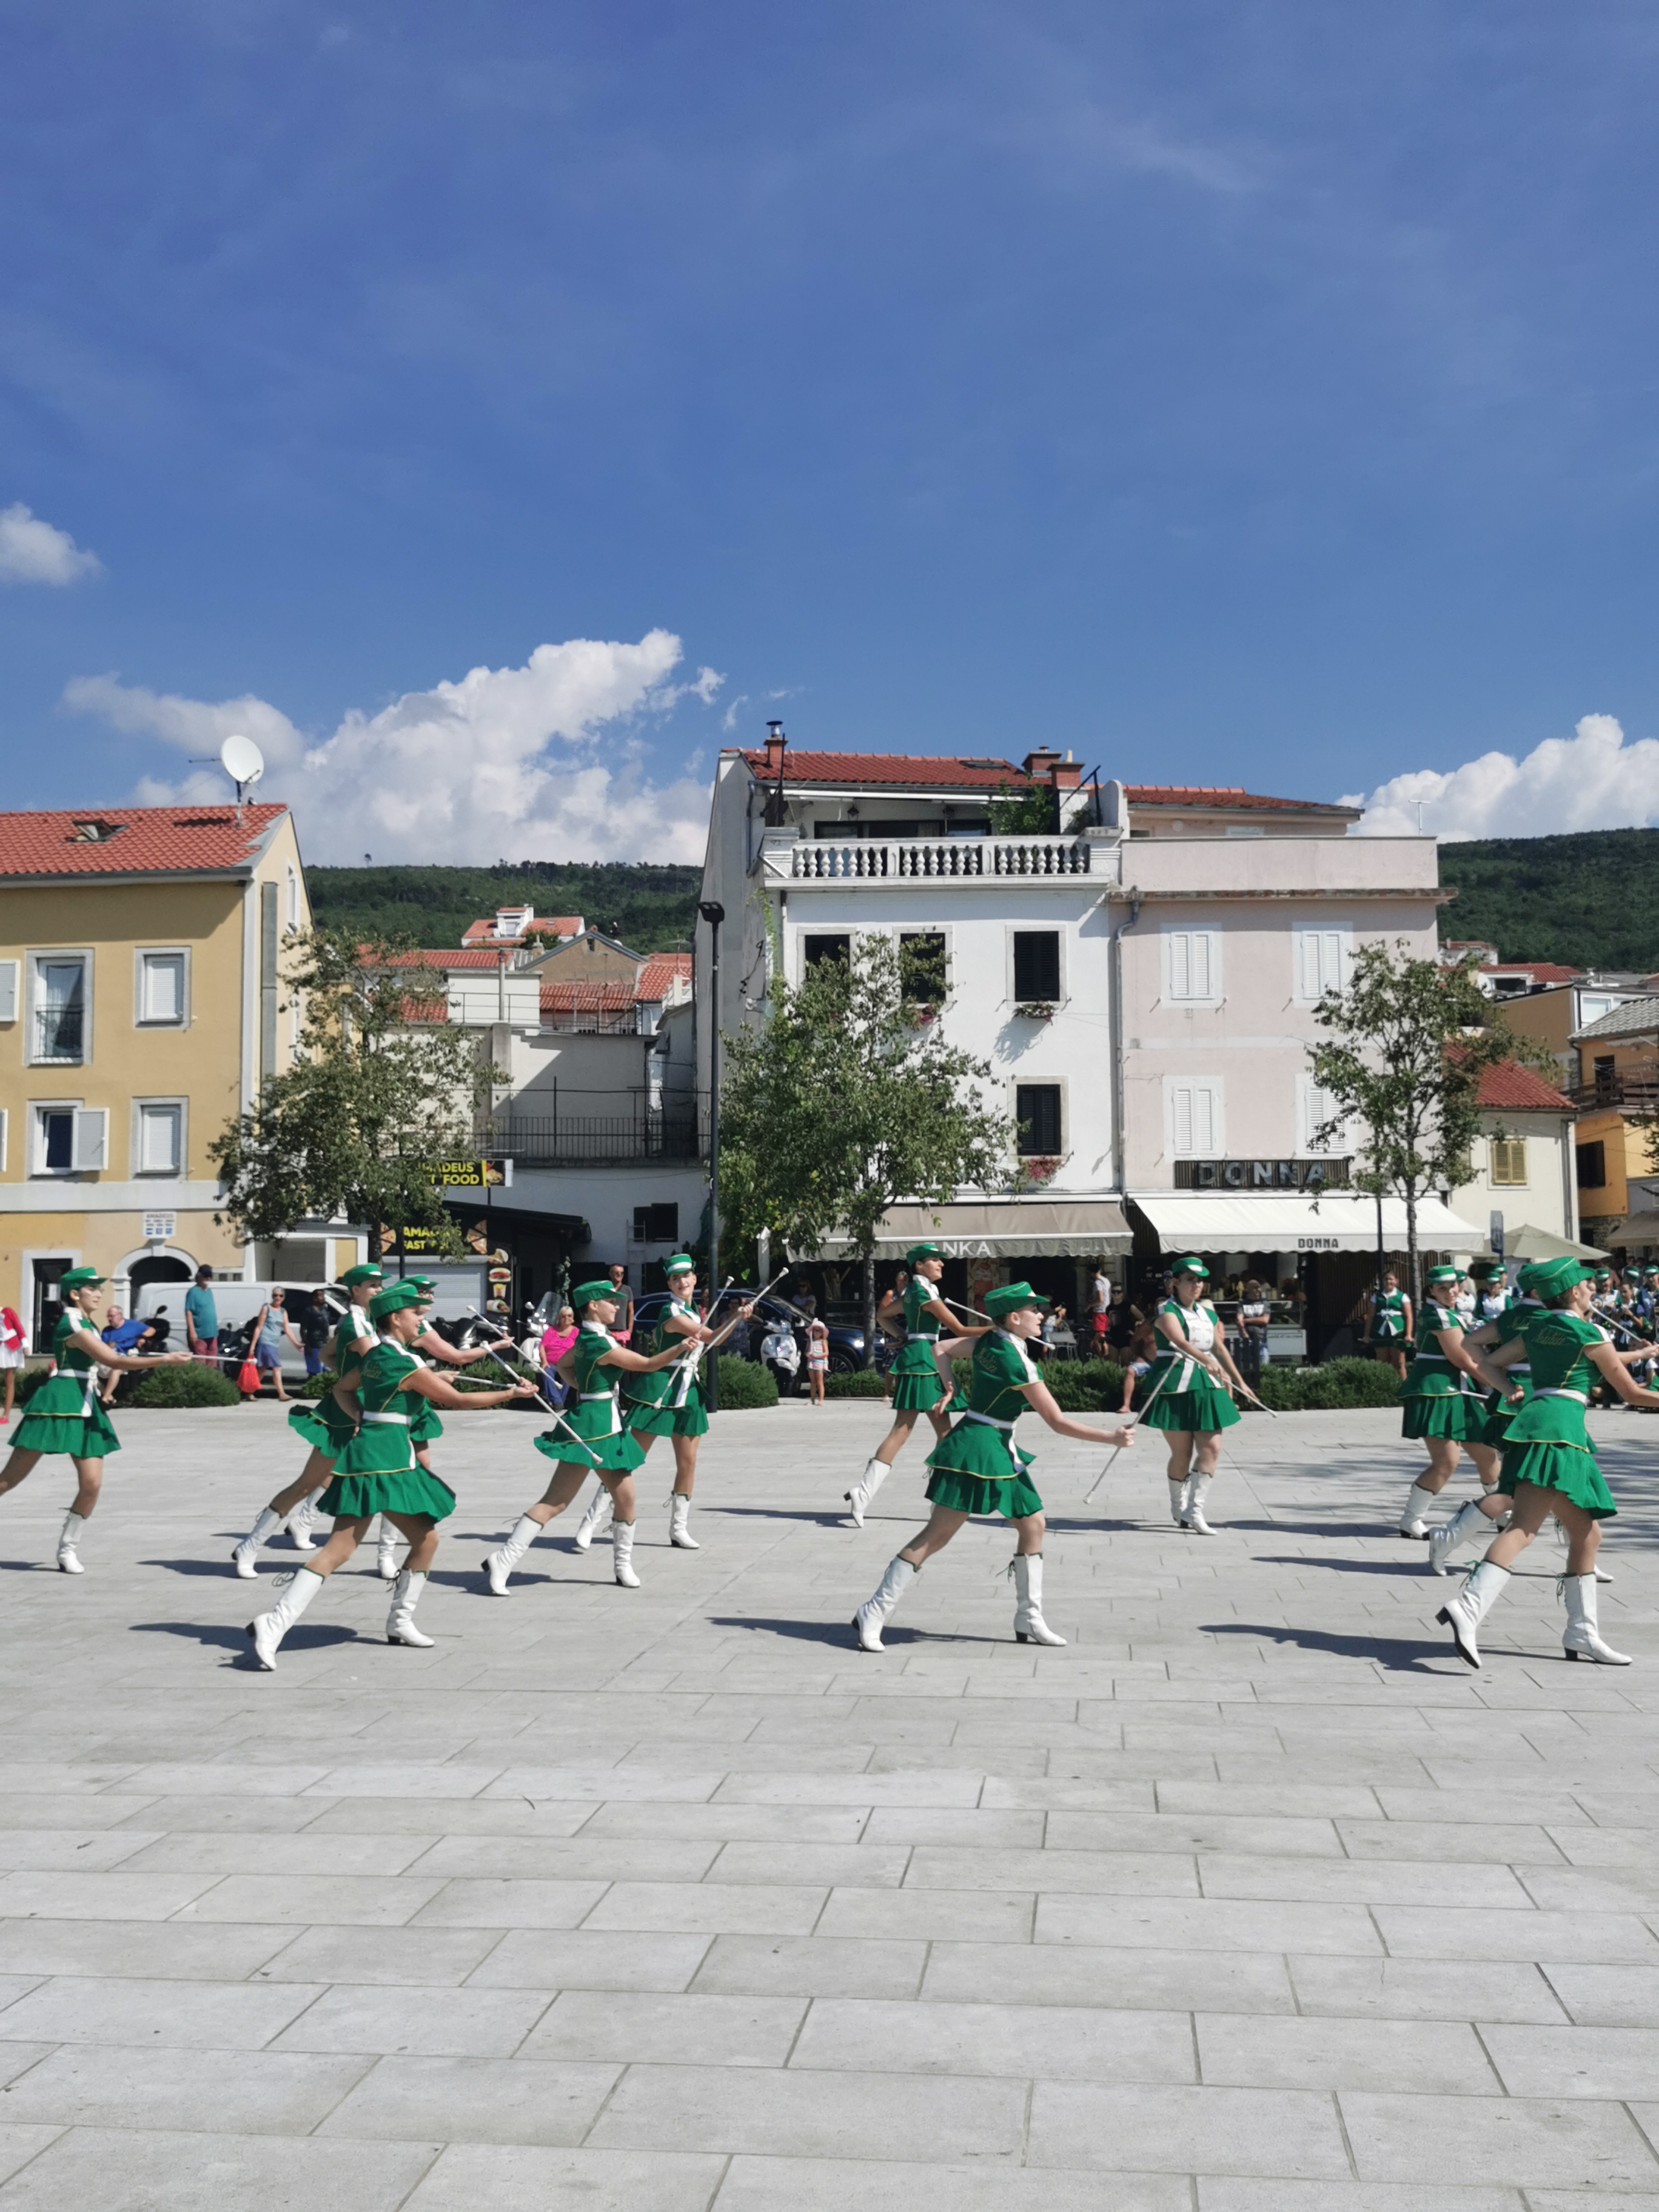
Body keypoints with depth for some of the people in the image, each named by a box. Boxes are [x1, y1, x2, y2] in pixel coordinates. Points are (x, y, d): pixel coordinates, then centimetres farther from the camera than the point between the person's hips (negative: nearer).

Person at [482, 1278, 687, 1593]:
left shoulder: (586, 1338, 11)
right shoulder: (601, 1345, -18)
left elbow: (562, 1365, 27)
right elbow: (649, 1365, -17)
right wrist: (682, 1346, -22)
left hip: (607, 1428, 10)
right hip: (592, 1426, -10)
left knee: (625, 1497, 10)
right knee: (556, 1502, -9)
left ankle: (623, 1565, 21)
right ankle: (503, 1561, -8)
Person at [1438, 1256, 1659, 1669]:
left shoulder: (1535, 1329, 18)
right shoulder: (1590, 1334, -1)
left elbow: (1487, 1365, 19)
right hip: (1560, 1425, -9)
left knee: (1586, 1534, 17)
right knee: (1523, 1528, -20)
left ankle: (1582, 1632, 20)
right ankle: (1468, 1608, -35)